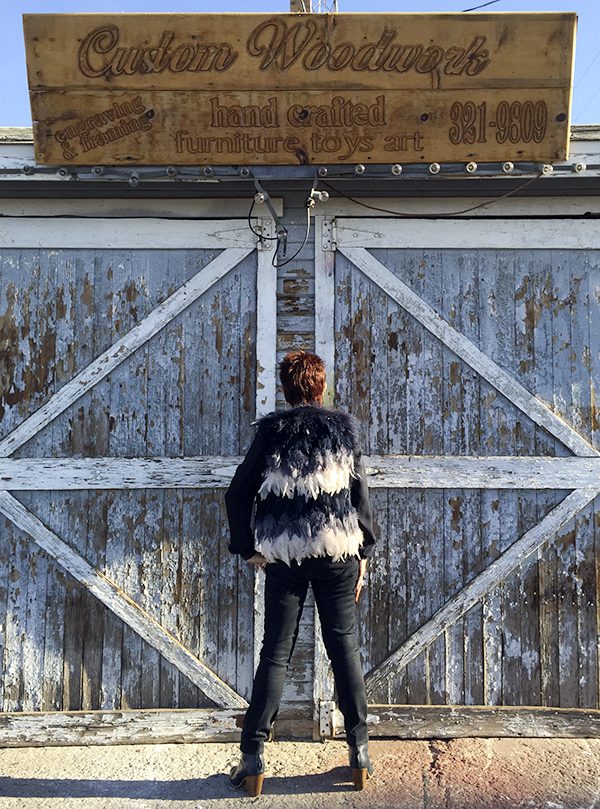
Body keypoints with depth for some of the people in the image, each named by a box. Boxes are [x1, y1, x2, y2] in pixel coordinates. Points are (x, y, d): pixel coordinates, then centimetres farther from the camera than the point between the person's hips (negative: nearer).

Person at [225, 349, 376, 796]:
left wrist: (247, 546, 5)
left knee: (276, 653, 7)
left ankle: (253, 755, 11)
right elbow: (360, 495, 0)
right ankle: (360, 751, 20)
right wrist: (364, 553, 7)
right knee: (345, 649, 11)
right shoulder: (343, 428, 0)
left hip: (284, 557, 0)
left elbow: (238, 493, -3)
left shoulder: (272, 432, -1)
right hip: (338, 555, 1)